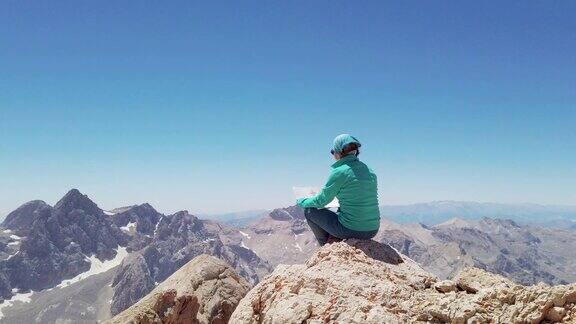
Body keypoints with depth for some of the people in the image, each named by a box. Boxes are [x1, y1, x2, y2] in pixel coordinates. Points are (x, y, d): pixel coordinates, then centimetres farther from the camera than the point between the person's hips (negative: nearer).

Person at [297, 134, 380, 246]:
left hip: (351, 230, -7)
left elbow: (321, 201, -3)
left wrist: (302, 202, 16)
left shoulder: (339, 172, -13)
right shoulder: (370, 171, 7)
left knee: (309, 210, 13)